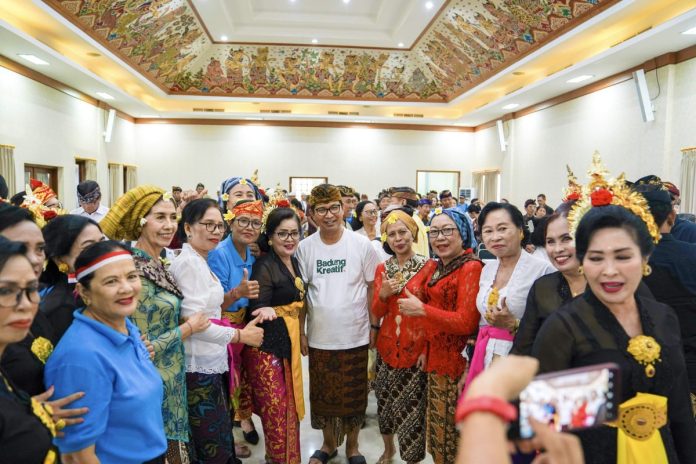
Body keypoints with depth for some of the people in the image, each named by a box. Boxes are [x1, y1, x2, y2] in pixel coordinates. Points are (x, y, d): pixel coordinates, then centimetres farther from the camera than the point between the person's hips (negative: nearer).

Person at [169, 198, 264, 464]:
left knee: (221, 440, 20)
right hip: (199, 367, -9)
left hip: (210, 363, 9)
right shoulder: (187, 263, -17)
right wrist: (240, 335, -15)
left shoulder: (200, 262, 11)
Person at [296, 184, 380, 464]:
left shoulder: (361, 245, -7)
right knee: (323, 395, 16)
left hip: (355, 336, -1)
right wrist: (300, 331, 2)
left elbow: (372, 287, 0)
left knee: (353, 395, 13)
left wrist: (374, 325, -2)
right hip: (319, 337, 2)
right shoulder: (305, 247, -4)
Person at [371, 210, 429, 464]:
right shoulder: (382, 268, 4)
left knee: (412, 409, 2)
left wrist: (428, 348, -11)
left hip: (416, 349, -4)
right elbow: (377, 313, 3)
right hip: (387, 347, 4)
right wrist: (382, 294, -16)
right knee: (386, 404, 18)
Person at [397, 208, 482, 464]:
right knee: (438, 425, 19)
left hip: (457, 360, -7)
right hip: (436, 358, 8)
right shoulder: (434, 267, 9)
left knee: (455, 428, 7)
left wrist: (421, 310, -22)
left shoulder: (471, 267, -15)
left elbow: (467, 322, -21)